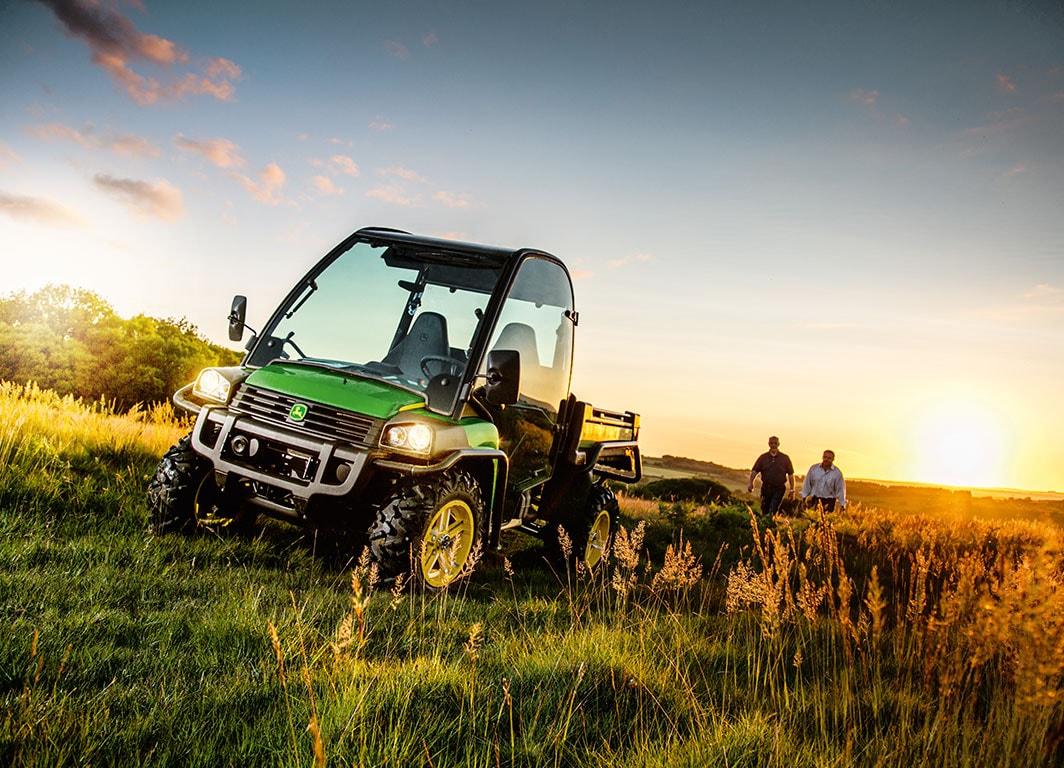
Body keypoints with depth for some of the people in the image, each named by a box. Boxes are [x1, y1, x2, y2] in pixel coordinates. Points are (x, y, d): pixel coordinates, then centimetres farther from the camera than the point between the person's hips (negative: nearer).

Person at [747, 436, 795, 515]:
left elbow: (790, 474, 7)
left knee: (772, 511, -16)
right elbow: (754, 471, -1)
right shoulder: (763, 457, 5)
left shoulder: (785, 458, 3)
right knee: (765, 511, 8)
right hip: (766, 488, 2)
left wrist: (792, 490, 4)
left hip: (779, 489, -2)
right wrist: (750, 482, -18)